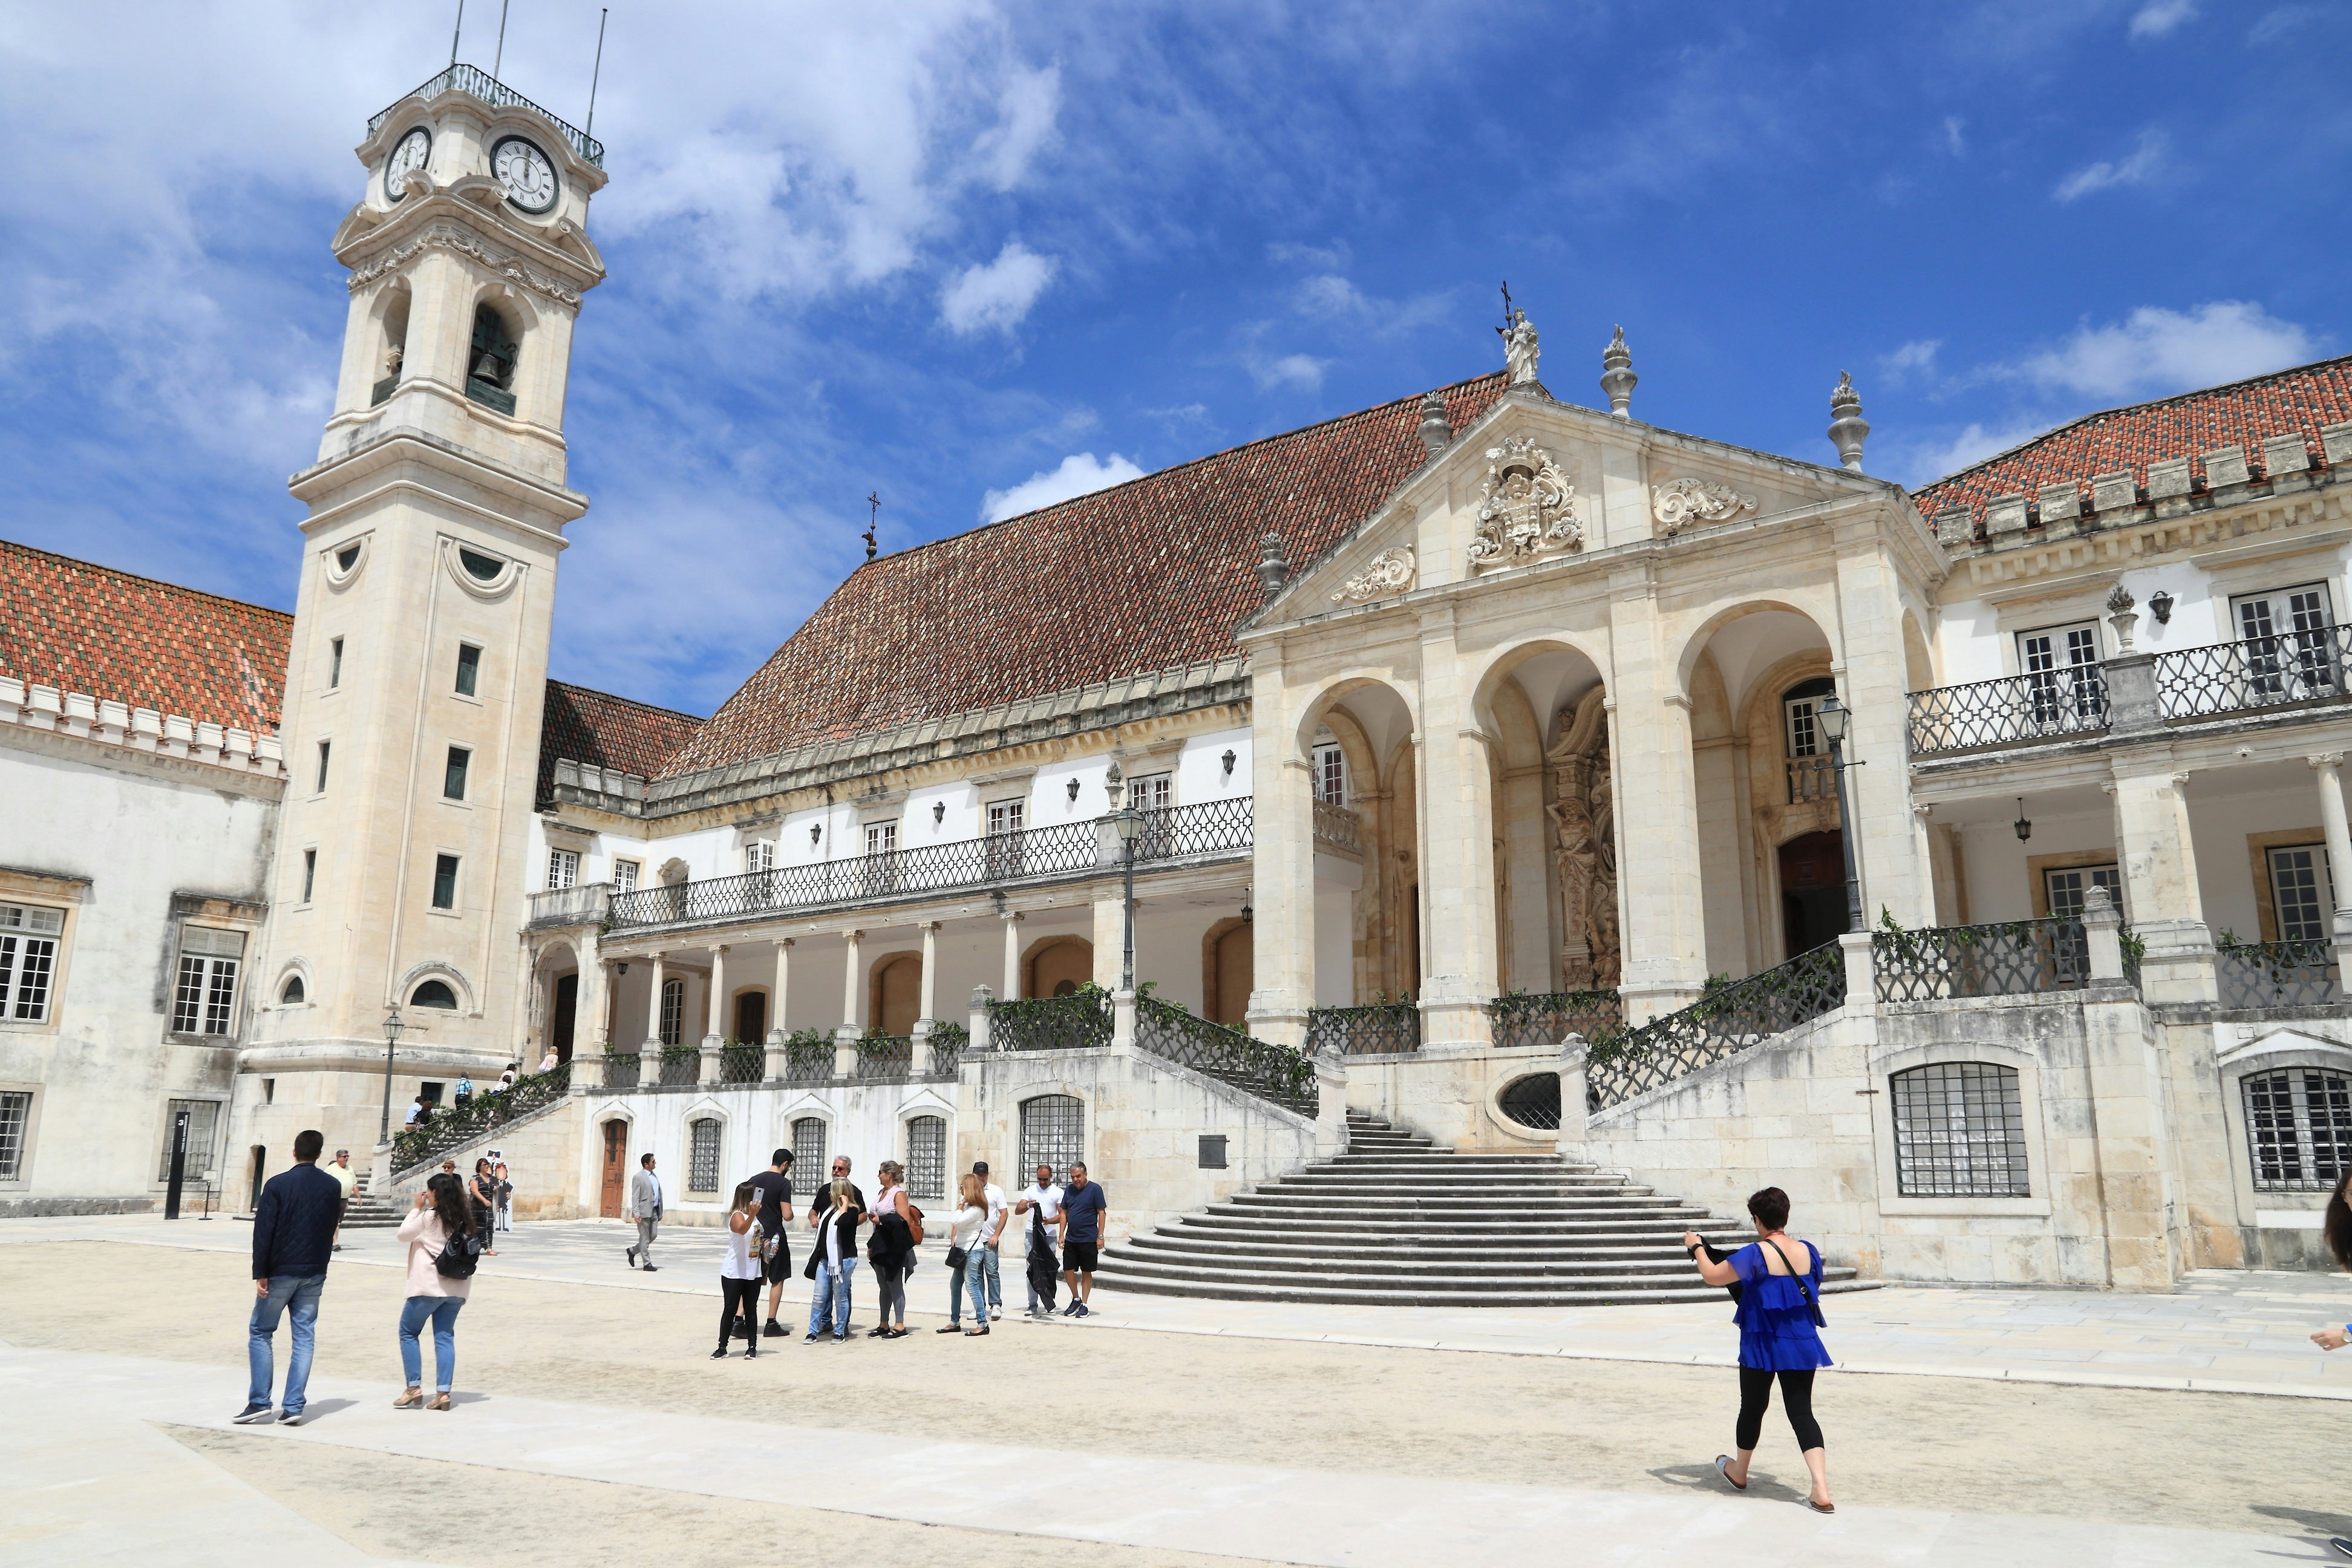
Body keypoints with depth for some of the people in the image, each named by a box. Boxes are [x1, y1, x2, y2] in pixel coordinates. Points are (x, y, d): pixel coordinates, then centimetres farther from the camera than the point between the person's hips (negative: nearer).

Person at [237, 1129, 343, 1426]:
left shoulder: (278, 1184, -9)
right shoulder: (332, 1187, 3)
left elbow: (263, 1231, -12)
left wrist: (260, 1274, -9)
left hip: (280, 1272, -3)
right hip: (314, 1274, 3)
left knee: (260, 1333, 10)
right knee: (304, 1337, 6)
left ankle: (259, 1402, 5)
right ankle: (294, 1407, 4)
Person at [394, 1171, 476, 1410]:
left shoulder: (429, 1217, -10)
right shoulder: (464, 1219, 8)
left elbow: (402, 1234, 1)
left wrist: (416, 1207, 6)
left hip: (428, 1286, -6)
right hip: (456, 1288, 6)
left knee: (408, 1332, 10)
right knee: (445, 1337, 7)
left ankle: (414, 1388, 5)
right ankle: (443, 1392, 1)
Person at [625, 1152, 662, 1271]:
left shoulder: (654, 1176, 16)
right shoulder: (638, 1177, -8)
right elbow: (635, 1197, -12)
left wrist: (660, 1212, 17)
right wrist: (636, 1213, -20)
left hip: (654, 1211, 8)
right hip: (644, 1212, -8)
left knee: (653, 1235, 8)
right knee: (645, 1238, -1)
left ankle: (632, 1251, 26)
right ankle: (647, 1264, 5)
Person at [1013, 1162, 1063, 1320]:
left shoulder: (1058, 1192, 5)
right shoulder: (1030, 1190, 9)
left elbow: (1062, 1215, 0)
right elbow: (1017, 1210, 3)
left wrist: (1049, 1220, -19)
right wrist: (1028, 1205, -18)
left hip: (1049, 1235, -1)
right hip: (1032, 1234, 1)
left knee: (1048, 1269, 1)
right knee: (1032, 1270, -2)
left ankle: (1048, 1304, 6)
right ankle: (1033, 1305, 1)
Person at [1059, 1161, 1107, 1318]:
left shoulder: (1095, 1189, -6)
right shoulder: (1069, 1190, 8)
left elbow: (1102, 1213, -6)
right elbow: (1064, 1213, 13)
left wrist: (1100, 1236, -10)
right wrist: (1061, 1235, 6)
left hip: (1088, 1240, -5)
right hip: (1071, 1239, 5)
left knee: (1086, 1272, 4)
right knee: (1068, 1270, 4)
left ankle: (1084, 1305, 14)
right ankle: (1076, 1299, 24)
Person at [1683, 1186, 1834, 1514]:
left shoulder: (1755, 1254, -18)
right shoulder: (1808, 1251, -2)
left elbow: (1712, 1276, -14)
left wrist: (1696, 1247, 3)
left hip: (1763, 1346, -4)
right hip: (1803, 1346, 4)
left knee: (1752, 1408, 15)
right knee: (1802, 1412, 6)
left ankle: (1738, 1472, 36)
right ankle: (1821, 1491, -7)